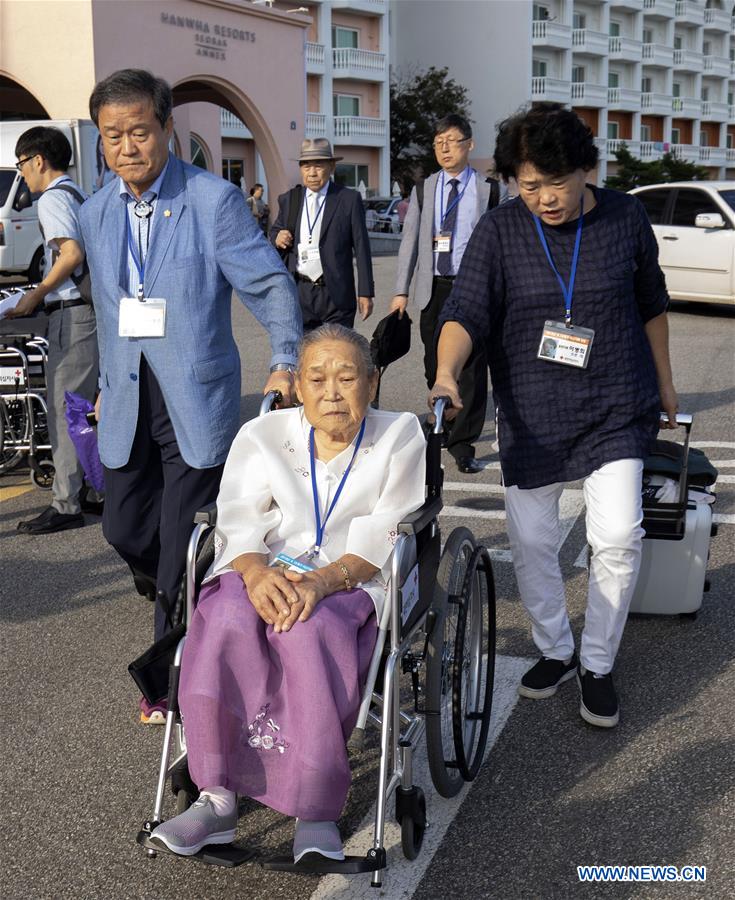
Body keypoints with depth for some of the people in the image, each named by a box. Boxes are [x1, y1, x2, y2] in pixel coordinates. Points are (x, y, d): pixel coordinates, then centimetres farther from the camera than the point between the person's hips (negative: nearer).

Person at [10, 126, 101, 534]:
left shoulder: (52, 198, -9)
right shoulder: (79, 195, 19)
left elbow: (71, 254, -21)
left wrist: (37, 294, -12)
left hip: (72, 313, -10)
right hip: (94, 308, 10)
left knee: (64, 410, -6)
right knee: (88, 408, 15)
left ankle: (66, 504, -2)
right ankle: (96, 490, 22)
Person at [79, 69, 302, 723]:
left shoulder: (215, 200, -8)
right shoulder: (97, 213, 9)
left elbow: (270, 286, -10)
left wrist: (285, 361, -24)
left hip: (196, 398, -5)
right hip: (128, 399, 5)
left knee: (187, 542, -1)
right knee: (126, 529, 11)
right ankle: (180, 607, 42)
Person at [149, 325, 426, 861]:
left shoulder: (400, 436, 7)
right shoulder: (262, 436, 13)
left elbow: (381, 535, -5)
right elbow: (239, 520, -1)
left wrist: (322, 580, -24)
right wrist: (256, 572, -25)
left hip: (352, 582, -2)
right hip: (265, 572, 2)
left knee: (307, 630, -36)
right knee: (225, 620, -32)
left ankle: (316, 809, -28)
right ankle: (218, 798, -26)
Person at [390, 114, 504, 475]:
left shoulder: (487, 190, 3)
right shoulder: (423, 190, 10)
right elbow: (409, 242, 9)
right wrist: (401, 290, 2)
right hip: (434, 287, 3)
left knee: (471, 366, -5)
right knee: (434, 362, 9)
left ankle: (462, 444, -1)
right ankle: (444, 415, 34)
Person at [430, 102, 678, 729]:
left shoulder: (624, 217, -2)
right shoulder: (499, 231, -6)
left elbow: (651, 305, 10)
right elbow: (466, 312, -15)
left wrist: (664, 384, 17)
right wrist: (446, 372, -34)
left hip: (615, 411, -1)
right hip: (531, 415, 1)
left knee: (618, 537, -11)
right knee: (531, 542, 7)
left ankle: (598, 664, 11)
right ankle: (555, 651, 31)